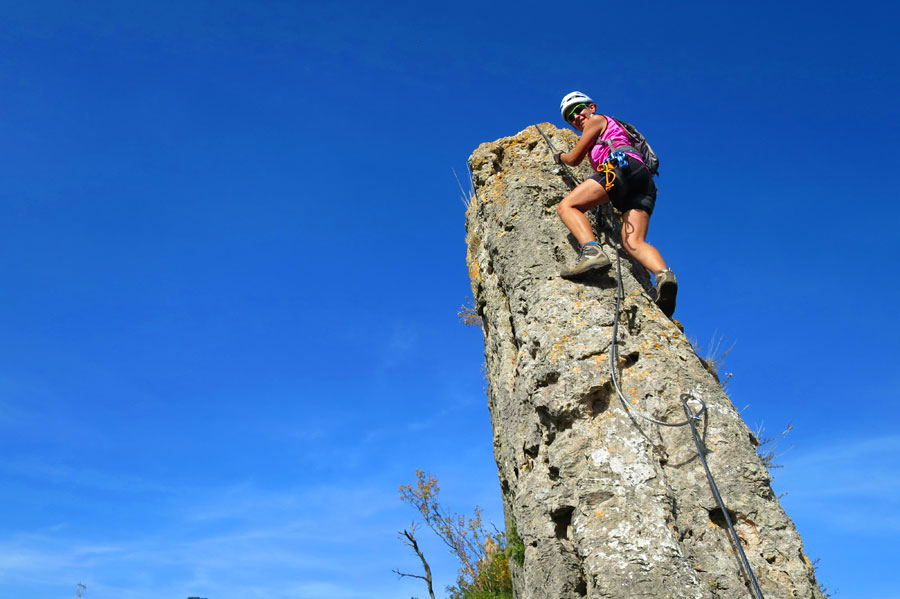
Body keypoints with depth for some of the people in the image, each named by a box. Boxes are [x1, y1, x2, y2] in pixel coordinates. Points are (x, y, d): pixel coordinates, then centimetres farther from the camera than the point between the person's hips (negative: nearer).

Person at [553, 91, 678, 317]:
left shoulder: (597, 119, 20)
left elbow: (574, 159, 17)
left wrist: (559, 156, 36)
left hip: (624, 165, -8)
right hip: (645, 184, 8)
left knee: (567, 206, -13)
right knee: (634, 242, -13)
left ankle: (592, 251, -40)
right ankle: (663, 274, -43)